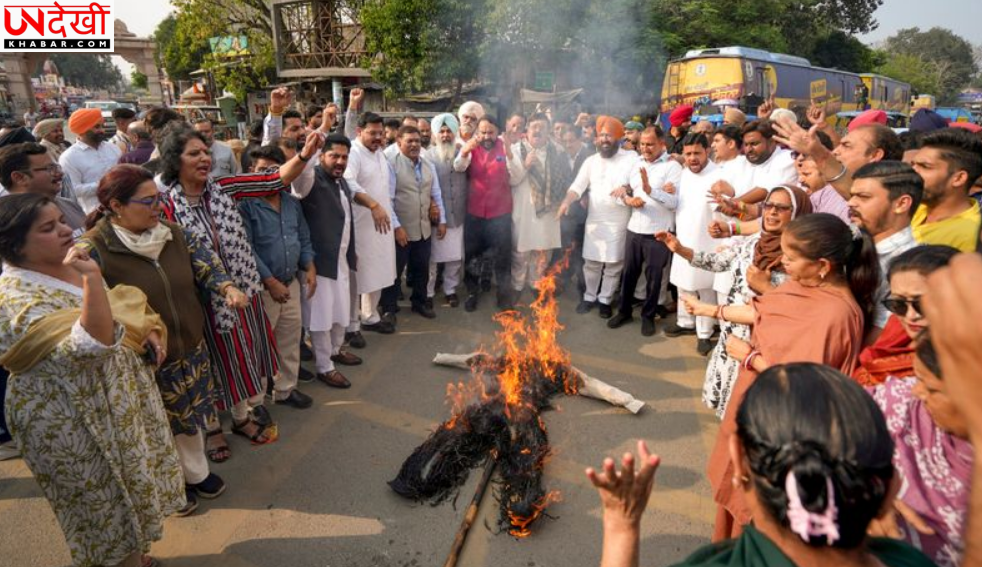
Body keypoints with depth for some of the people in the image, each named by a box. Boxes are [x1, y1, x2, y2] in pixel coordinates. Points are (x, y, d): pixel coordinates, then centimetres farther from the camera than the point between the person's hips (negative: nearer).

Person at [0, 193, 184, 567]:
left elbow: (122, 310, 15)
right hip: (71, 420, -8)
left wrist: (148, 331, -3)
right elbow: (91, 345, -35)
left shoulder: (68, 264, 1)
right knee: (108, 505, 12)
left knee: (130, 489, 25)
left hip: (115, 396, 8)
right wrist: (91, 278, -41)